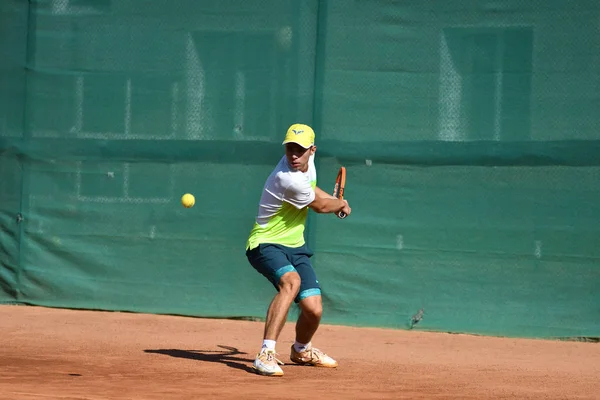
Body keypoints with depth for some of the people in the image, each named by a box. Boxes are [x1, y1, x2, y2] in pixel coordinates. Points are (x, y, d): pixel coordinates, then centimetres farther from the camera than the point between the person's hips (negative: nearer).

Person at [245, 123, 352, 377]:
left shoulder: (308, 162, 0)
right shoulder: (288, 180, -27)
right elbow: (320, 206, -8)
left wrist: (334, 201, 15)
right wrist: (342, 204, 11)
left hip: (294, 246, 8)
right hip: (266, 244, -8)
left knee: (313, 310, -3)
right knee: (291, 281, -38)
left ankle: (301, 350, 31)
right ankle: (266, 354, -41)